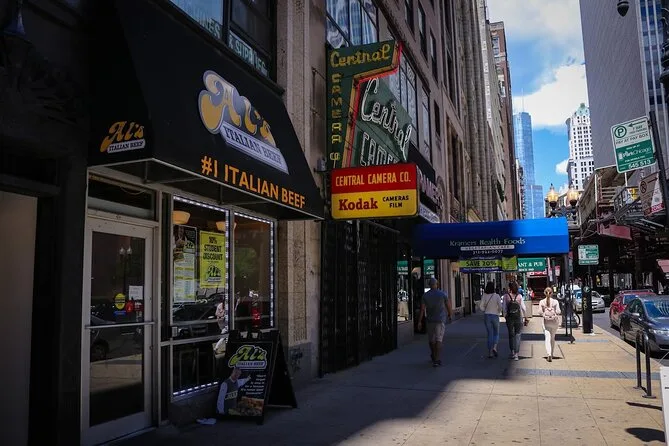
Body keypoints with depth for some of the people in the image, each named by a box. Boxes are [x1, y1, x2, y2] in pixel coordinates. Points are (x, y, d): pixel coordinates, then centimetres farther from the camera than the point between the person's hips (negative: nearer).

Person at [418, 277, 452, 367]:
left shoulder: (425, 295, -2)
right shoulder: (442, 294, -5)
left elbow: (422, 309, -6)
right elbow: (448, 306, 0)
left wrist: (420, 321, -4)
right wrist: (450, 316, 17)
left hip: (430, 319, 2)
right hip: (440, 319, -2)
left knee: (431, 339, 18)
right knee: (438, 339, -5)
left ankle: (434, 356, 36)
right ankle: (437, 360, -14)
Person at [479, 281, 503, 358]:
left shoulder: (484, 296, -6)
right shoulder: (496, 296, -10)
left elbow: (481, 306, -10)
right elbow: (500, 306, -16)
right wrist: (499, 312, 5)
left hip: (487, 316, 2)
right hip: (495, 316, -2)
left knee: (490, 334, 11)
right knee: (496, 333, 16)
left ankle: (490, 352, 8)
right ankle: (494, 347, -8)